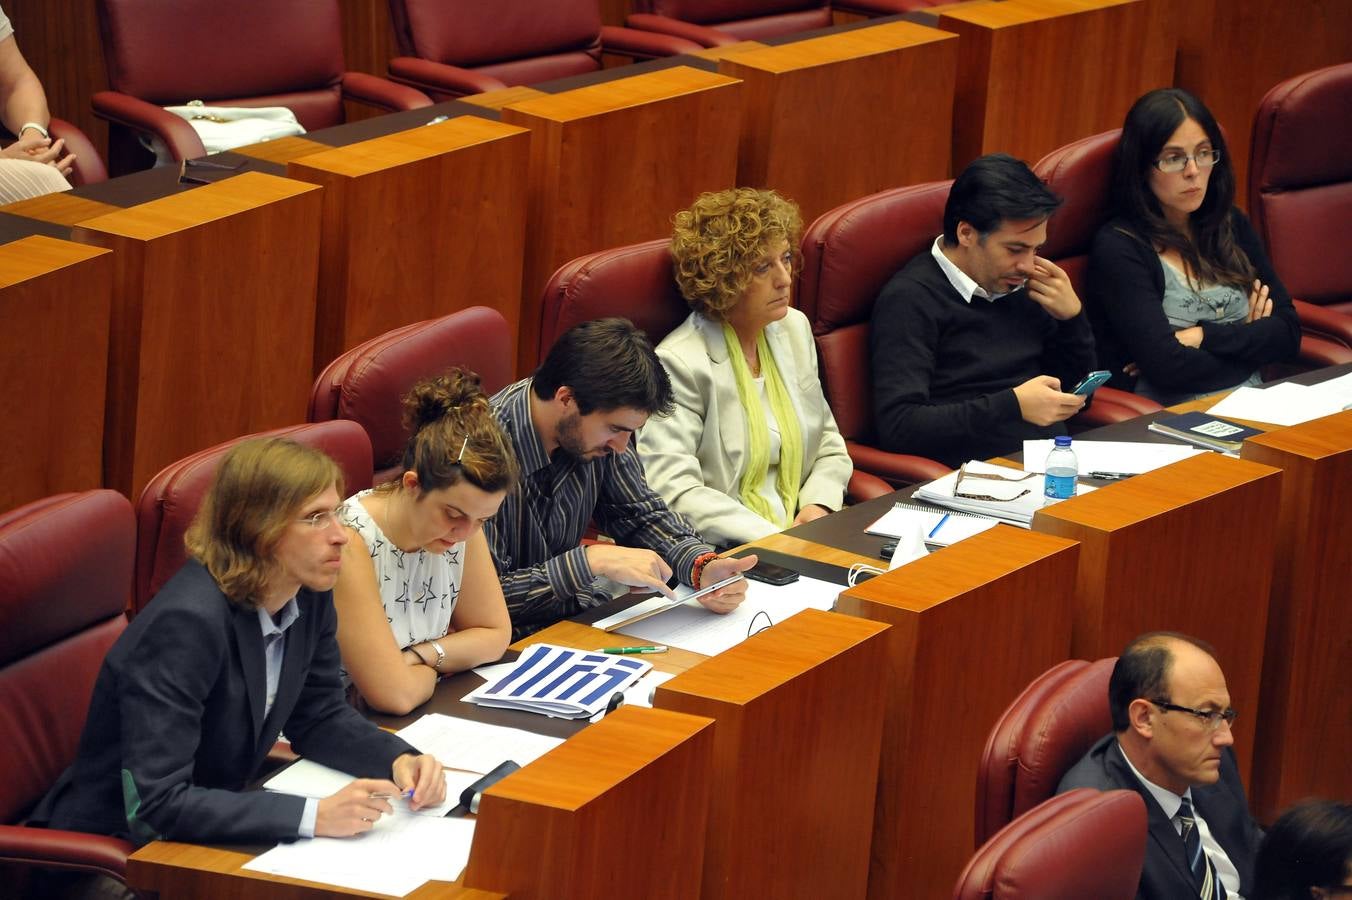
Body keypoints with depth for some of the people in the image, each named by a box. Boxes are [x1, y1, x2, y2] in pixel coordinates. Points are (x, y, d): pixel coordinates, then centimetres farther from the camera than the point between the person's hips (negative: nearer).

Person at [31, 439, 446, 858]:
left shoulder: (308, 595, -4)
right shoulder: (188, 621, -27)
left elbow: (320, 715, 12)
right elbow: (157, 804, -31)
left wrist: (399, 760, -8)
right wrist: (315, 816, -34)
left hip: (211, 834, 8)